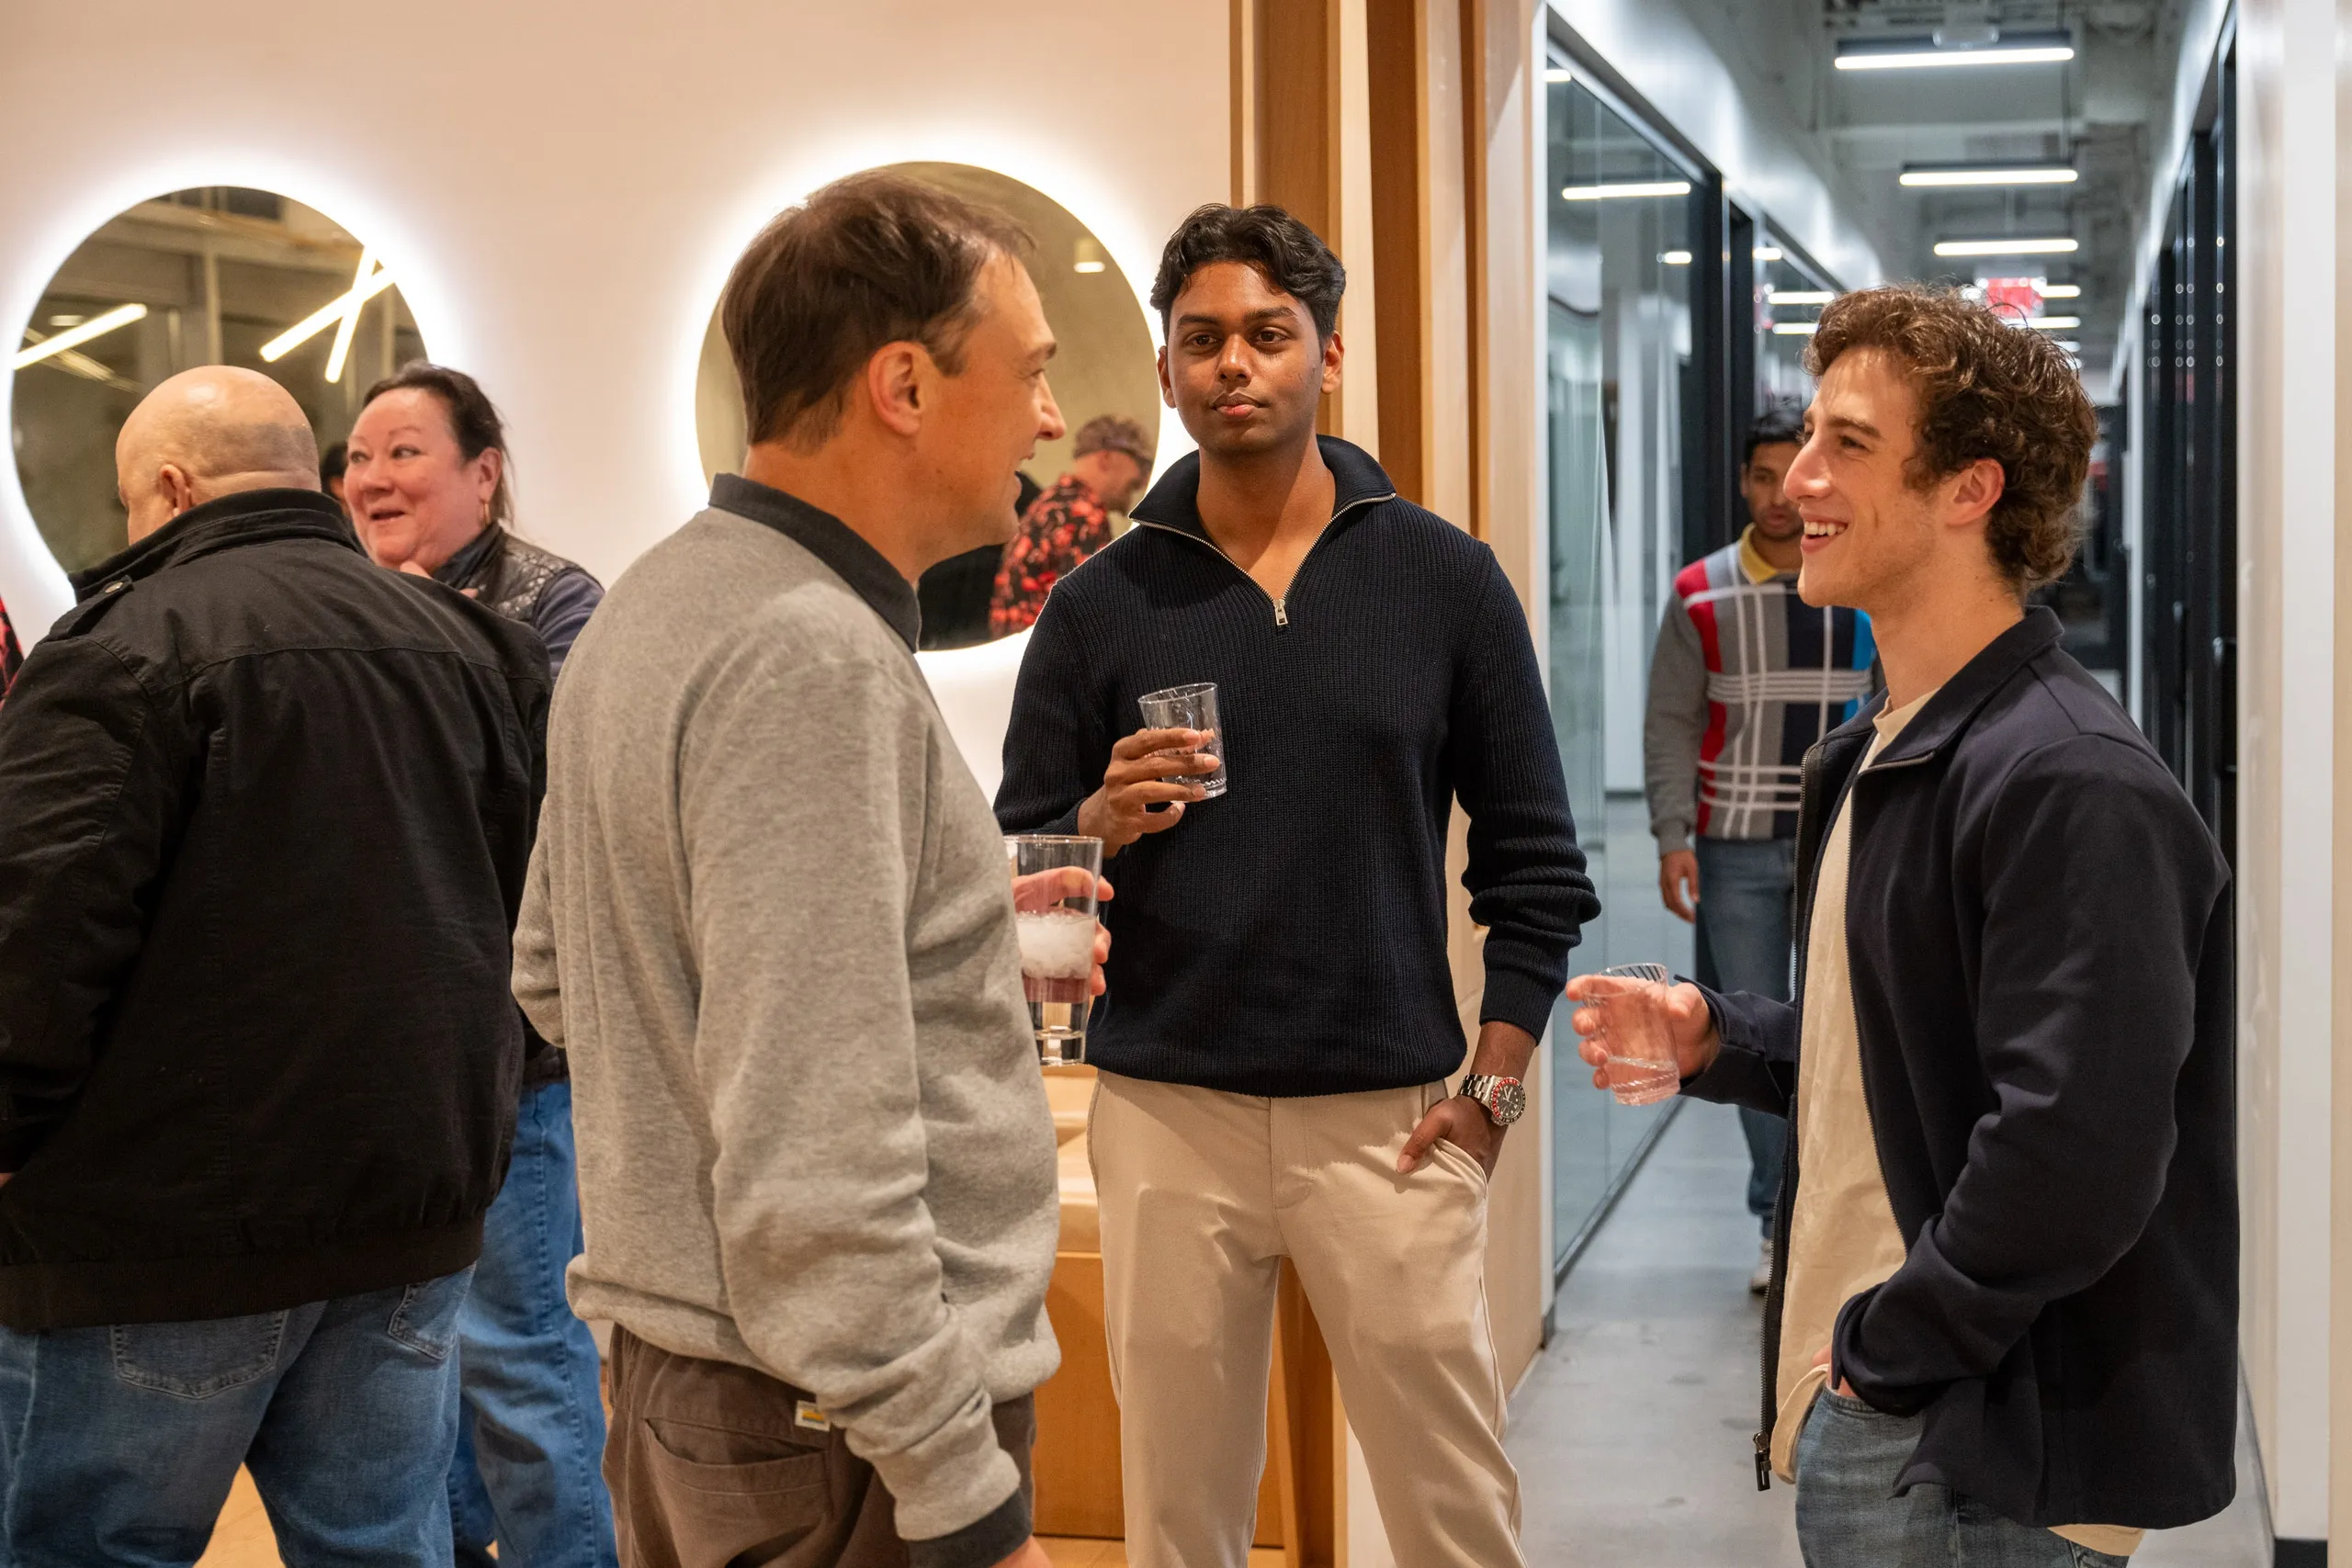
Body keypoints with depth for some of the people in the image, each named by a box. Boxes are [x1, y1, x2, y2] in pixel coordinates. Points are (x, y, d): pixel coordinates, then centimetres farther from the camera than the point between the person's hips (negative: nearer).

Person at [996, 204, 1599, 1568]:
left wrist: (1495, 1087, -2)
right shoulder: (1100, 604, 4)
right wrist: (1105, 821, -14)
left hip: (1390, 1113, 0)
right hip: (1166, 1110, 1)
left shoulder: (1444, 578, 3)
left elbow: (1535, 858, 5)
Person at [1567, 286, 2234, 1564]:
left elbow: (2073, 1156, -27)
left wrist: (1889, 1349, -17)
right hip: (1857, 1414, 9)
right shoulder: (1879, 753, 12)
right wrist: (1717, 1040, 5)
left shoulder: (2069, 784, -20)